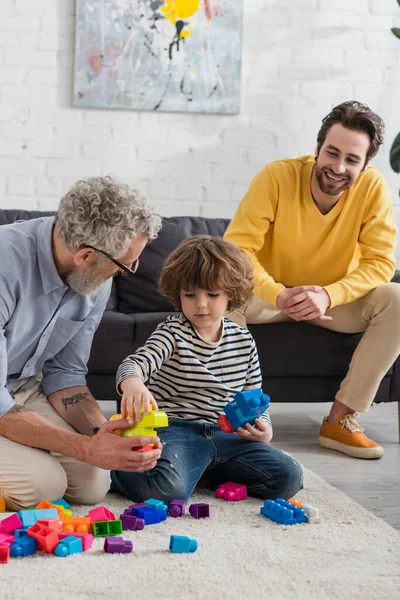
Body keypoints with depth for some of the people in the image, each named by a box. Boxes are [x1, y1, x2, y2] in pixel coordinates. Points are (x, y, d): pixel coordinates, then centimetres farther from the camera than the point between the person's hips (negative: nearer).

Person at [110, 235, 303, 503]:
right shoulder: (173, 333, -6)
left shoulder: (243, 340, 9)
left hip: (227, 435, 6)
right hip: (176, 430, -5)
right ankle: (115, 469, 2)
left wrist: (263, 429, -3)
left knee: (290, 477, -9)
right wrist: (132, 384, -49)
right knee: (168, 489, -34)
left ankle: (210, 472, 11)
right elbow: (136, 362, -24)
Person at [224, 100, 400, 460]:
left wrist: (328, 295, -35)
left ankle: (341, 419, -19)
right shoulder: (278, 176, -21)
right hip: (272, 295, -2)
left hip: (337, 299, 2)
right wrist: (279, 295, -41)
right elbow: (236, 247, -24)